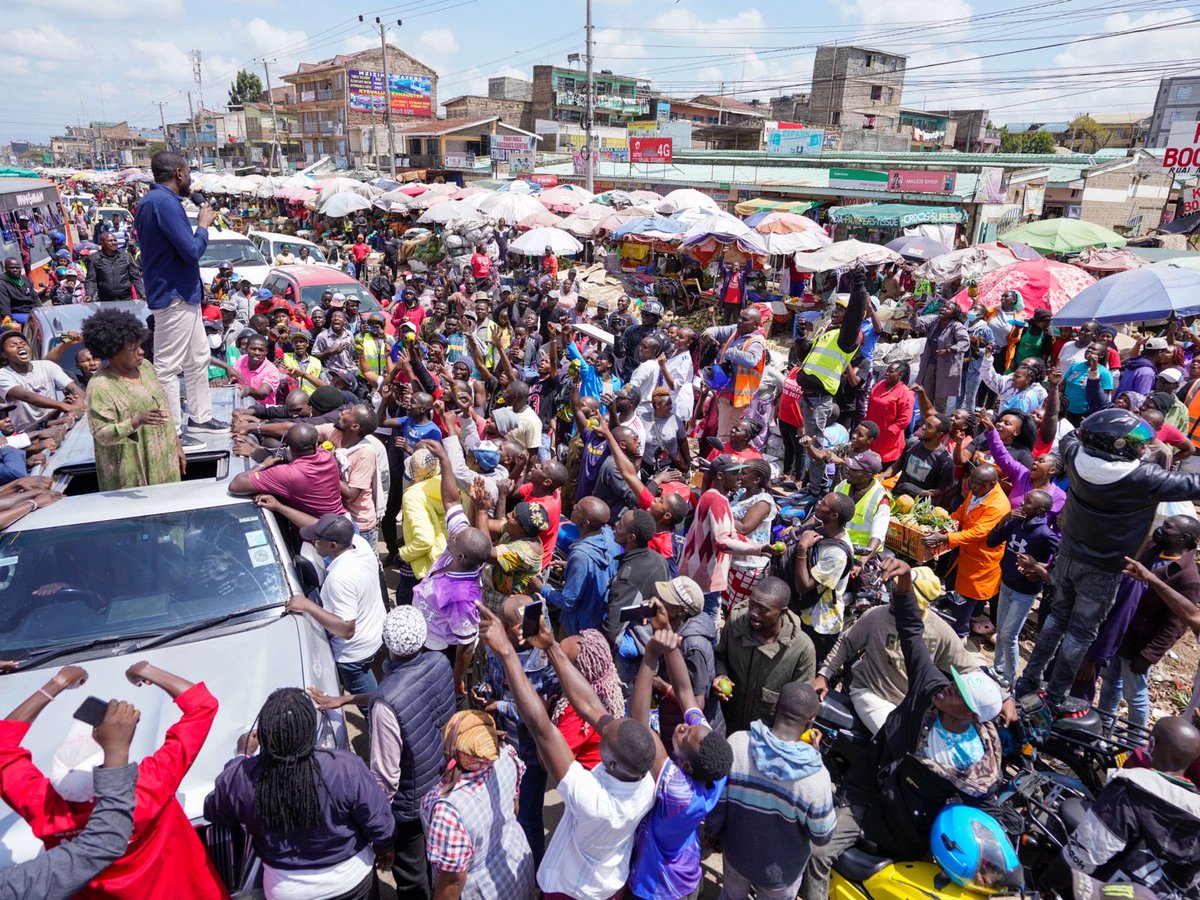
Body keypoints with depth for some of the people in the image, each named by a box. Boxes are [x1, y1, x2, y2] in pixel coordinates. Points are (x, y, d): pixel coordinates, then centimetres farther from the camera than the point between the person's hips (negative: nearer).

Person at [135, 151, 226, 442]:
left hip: (184, 293, 11)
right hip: (174, 296, -11)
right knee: (169, 366, -3)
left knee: (198, 358, 18)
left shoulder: (152, 199, 15)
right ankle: (170, 432, 4)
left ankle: (200, 416, 28)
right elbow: (192, 251, -21)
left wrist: (200, 225, 9)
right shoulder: (165, 201, -18)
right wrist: (203, 225, -6)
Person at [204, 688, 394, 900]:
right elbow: (379, 824, -18)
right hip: (351, 880, -1)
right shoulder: (346, 768, -30)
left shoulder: (240, 777, -24)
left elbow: (213, 812, 0)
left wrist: (242, 756, 9)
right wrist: (384, 848, 4)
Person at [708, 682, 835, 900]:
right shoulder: (816, 777, -33)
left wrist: (713, 833, 8)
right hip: (780, 871, -1)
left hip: (736, 853, 1)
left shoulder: (736, 743, -27)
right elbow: (822, 836, -15)